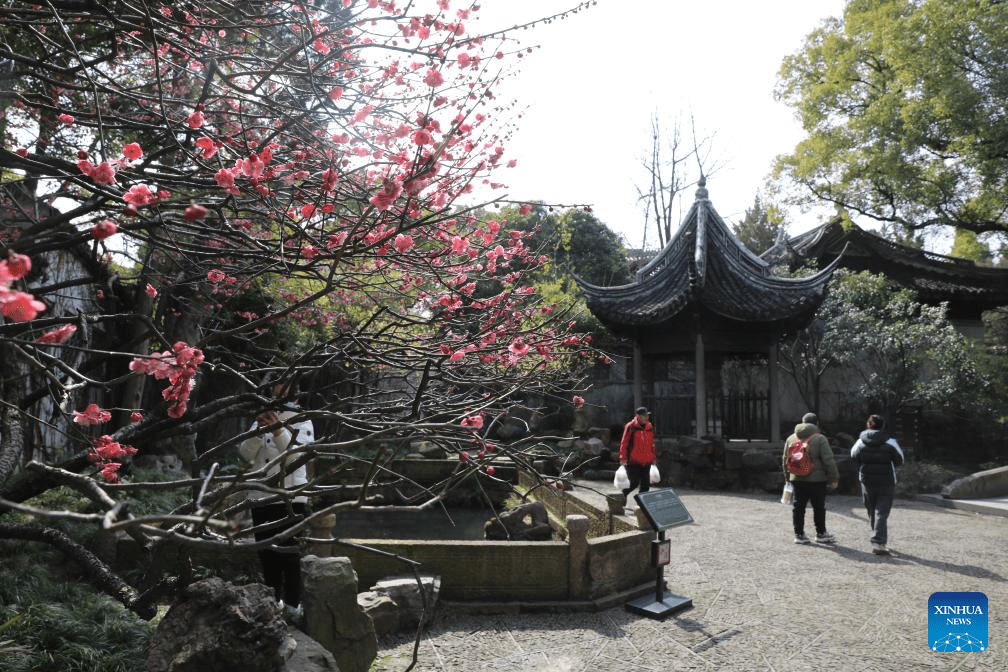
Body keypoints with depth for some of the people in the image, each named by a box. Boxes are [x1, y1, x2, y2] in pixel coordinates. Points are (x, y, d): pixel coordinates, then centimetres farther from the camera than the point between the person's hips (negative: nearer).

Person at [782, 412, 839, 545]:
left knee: (798, 507, 8)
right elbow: (828, 460, -11)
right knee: (819, 507, 8)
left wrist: (787, 476, 23)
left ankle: (799, 534, 10)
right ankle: (821, 534, 17)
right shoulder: (820, 439, -8)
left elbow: (785, 460, 13)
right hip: (816, 479, -4)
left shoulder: (791, 439, 7)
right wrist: (834, 478, -4)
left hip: (797, 479, 4)